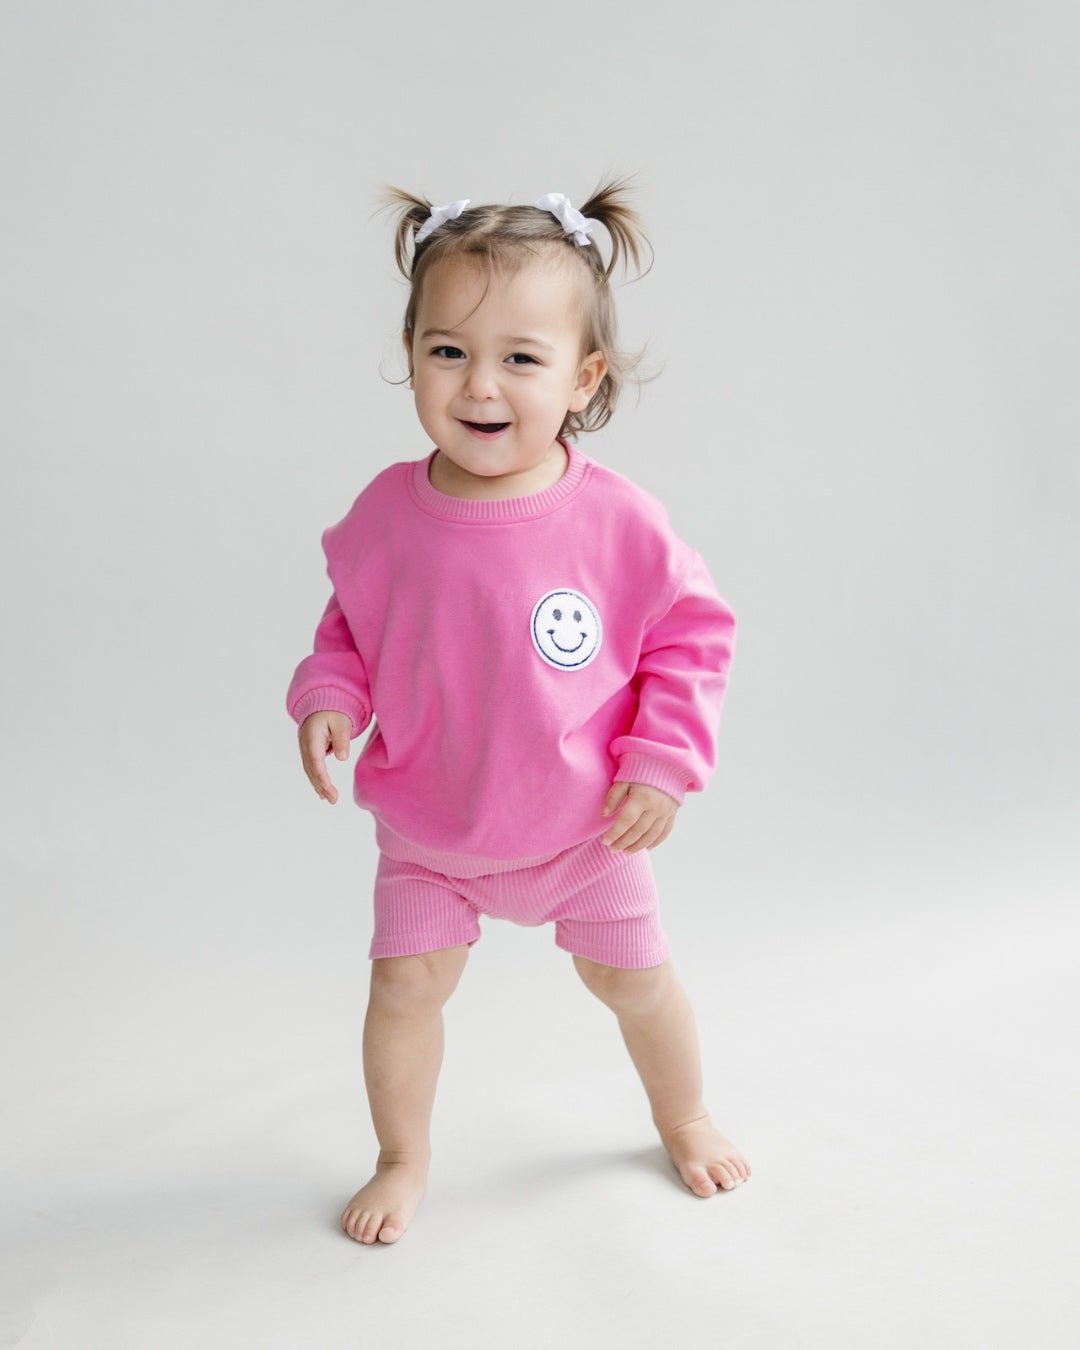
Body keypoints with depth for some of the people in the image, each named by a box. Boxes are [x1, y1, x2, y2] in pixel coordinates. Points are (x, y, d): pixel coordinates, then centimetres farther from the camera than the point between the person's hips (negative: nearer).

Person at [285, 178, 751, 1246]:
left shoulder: (617, 522, -22)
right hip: (428, 827, 1)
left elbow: (693, 634, -9)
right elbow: (348, 627, 3)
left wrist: (664, 761, -15)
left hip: (586, 827, -1)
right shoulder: (385, 512, -15)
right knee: (404, 987, 4)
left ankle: (684, 1121, 45)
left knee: (634, 981, 15)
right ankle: (403, 1160, 32)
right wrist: (326, 700, -14)